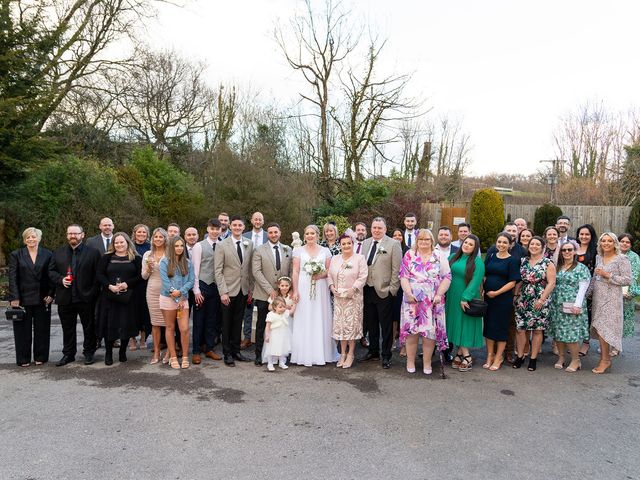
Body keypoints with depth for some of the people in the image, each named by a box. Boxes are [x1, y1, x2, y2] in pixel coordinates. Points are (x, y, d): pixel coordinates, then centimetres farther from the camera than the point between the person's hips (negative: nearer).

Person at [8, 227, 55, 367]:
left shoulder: (47, 255, 3)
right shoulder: (16, 255, 2)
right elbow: (12, 278, -3)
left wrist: (50, 294, -6)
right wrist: (14, 298, -10)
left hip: (42, 299, 1)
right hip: (23, 299, 0)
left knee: (42, 329, 8)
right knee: (23, 330, 7)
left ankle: (41, 357, 19)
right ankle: (23, 359, 17)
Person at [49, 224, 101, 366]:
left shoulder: (93, 252, -1)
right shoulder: (58, 253, 9)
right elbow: (51, 271, 10)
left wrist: (93, 292, -10)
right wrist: (61, 279, -10)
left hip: (86, 298, -3)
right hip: (65, 299, 3)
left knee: (89, 328, 7)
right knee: (68, 328, 11)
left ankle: (89, 353, 20)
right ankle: (68, 354, 23)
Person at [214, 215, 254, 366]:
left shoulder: (249, 245, 4)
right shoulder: (222, 246, -6)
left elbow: (250, 269, 8)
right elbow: (218, 271, -8)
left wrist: (251, 289, 5)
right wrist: (223, 292, -13)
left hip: (243, 291, 3)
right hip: (229, 291, -3)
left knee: (238, 323, 13)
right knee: (227, 324, 8)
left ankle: (236, 351, 25)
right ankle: (227, 354, 19)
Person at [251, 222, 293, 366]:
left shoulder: (288, 250, 10)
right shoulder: (259, 250, 0)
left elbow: (291, 271, 11)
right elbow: (256, 272, -8)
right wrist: (270, 290, -13)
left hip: (282, 294, 2)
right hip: (264, 295, -2)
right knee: (262, 325, 5)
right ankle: (259, 355, 14)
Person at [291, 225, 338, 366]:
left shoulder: (325, 251, 9)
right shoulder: (299, 251, 6)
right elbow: (295, 272, 1)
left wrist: (321, 275, -13)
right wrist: (295, 291, -7)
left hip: (320, 289, 1)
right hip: (303, 289, -1)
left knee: (320, 320, 2)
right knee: (303, 321, -1)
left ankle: (321, 353, 12)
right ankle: (304, 354, 6)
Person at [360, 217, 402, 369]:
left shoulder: (393, 244, -6)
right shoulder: (365, 243, 9)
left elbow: (396, 269, -9)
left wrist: (392, 289, -12)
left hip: (384, 291, -5)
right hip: (367, 290, 5)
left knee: (386, 326, 5)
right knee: (370, 323, 16)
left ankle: (386, 356, 17)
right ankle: (373, 351, 30)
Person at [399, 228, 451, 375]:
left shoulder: (440, 256, 5)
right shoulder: (409, 255, 5)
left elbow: (447, 277, 1)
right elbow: (403, 276, -1)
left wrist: (439, 294, -11)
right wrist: (409, 294, -13)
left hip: (433, 301, 0)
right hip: (413, 300, 0)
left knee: (430, 331, 3)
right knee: (411, 330, 1)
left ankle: (427, 363, 15)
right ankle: (410, 361, 14)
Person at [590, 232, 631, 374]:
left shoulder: (622, 259, -5)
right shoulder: (598, 258, 13)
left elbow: (627, 280, -10)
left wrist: (608, 275, -15)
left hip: (611, 299, -6)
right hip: (598, 297, 6)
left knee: (602, 328, -10)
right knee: (600, 329, 6)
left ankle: (605, 360, 1)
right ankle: (605, 359, 14)